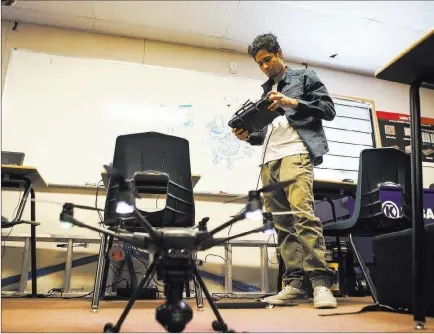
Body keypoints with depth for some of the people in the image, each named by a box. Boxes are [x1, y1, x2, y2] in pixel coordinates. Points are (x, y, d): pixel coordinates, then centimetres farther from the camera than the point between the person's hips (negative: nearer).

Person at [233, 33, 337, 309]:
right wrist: (248, 135, 5)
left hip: (296, 154, -6)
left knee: (303, 215, -21)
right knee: (282, 224, 0)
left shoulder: (305, 78, 13)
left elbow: (329, 109, 1)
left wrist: (292, 103, -11)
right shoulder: (266, 91, 27)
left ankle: (321, 283, -18)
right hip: (269, 162, 6)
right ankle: (294, 283, 2)